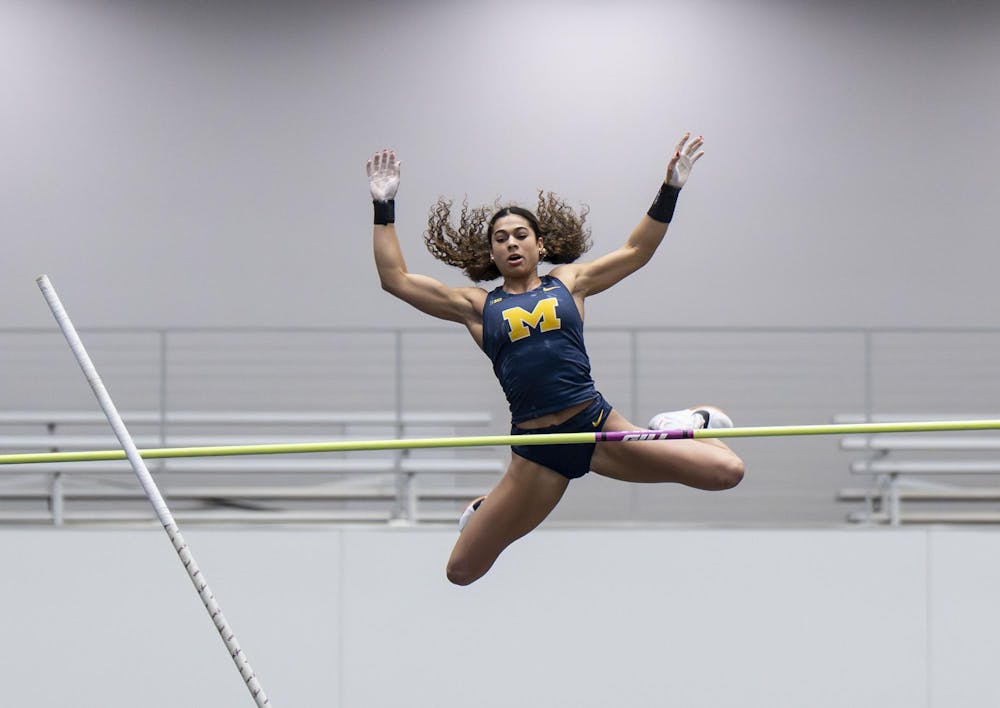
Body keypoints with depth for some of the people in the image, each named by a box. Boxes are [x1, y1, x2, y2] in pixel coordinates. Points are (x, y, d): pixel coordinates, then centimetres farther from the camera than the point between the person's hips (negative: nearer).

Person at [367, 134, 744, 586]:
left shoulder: (567, 283, 13)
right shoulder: (477, 307, 10)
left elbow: (637, 251, 18)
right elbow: (395, 279, 8)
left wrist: (670, 189, 12)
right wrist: (384, 207, 8)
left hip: (598, 428, 0)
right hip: (536, 451, 0)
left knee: (726, 472, -11)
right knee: (462, 572, 2)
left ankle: (685, 426, 22)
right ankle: (487, 511, 35)